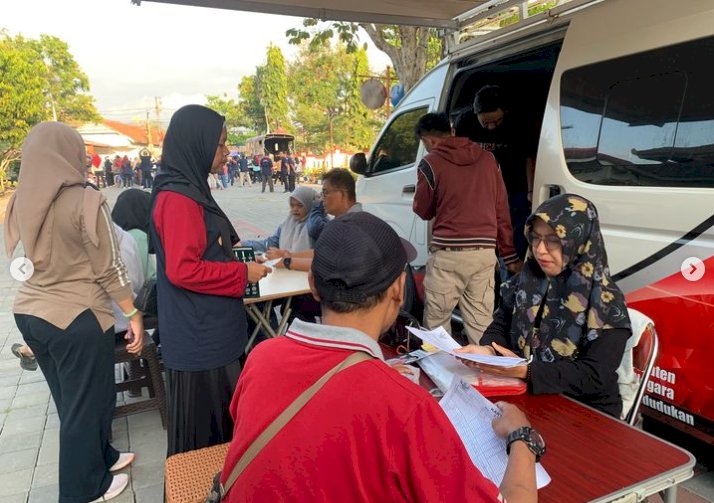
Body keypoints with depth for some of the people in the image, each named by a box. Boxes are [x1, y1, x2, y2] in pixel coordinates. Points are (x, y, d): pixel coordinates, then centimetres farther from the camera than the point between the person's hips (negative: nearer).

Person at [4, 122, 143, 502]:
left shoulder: (22, 202, 2)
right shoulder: (85, 199, -17)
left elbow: (34, 258, 14)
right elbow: (109, 268, -15)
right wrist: (133, 314, -6)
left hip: (29, 311, 7)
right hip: (75, 317, -7)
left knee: (70, 399, 22)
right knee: (86, 402, 11)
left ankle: (101, 456, 42)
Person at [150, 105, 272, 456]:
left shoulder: (191, 189, 11)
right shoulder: (177, 198, -20)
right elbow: (182, 270, -24)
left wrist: (231, 249, 8)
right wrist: (243, 273, -16)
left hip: (211, 330, 10)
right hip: (198, 337, -10)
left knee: (218, 417, 22)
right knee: (200, 425, 7)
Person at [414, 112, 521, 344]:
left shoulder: (431, 162, -4)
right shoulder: (487, 158, 11)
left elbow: (423, 211, 6)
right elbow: (502, 210, 11)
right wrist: (510, 255, 15)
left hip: (449, 253, -5)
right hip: (485, 251, 5)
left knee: (436, 321, 8)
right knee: (481, 323, 10)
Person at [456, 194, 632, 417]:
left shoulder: (606, 302, -13)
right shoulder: (527, 280, 1)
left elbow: (596, 376, -18)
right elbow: (501, 326, 6)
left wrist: (527, 371, -28)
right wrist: (487, 350, -16)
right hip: (526, 397, 5)